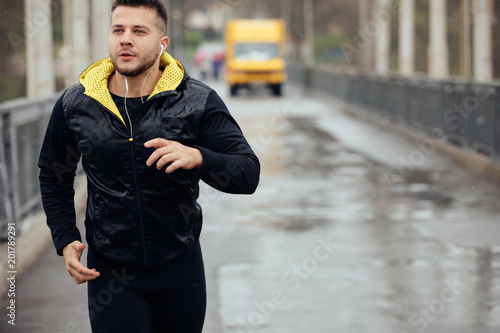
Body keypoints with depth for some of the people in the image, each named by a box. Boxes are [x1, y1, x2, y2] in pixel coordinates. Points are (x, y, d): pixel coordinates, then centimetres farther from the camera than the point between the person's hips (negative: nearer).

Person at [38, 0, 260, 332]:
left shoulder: (199, 102, -8)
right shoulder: (74, 105, -4)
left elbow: (249, 174, -11)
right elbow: (54, 177, 13)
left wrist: (197, 158, -30)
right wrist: (66, 240, 1)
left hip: (180, 267, 1)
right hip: (109, 273, 0)